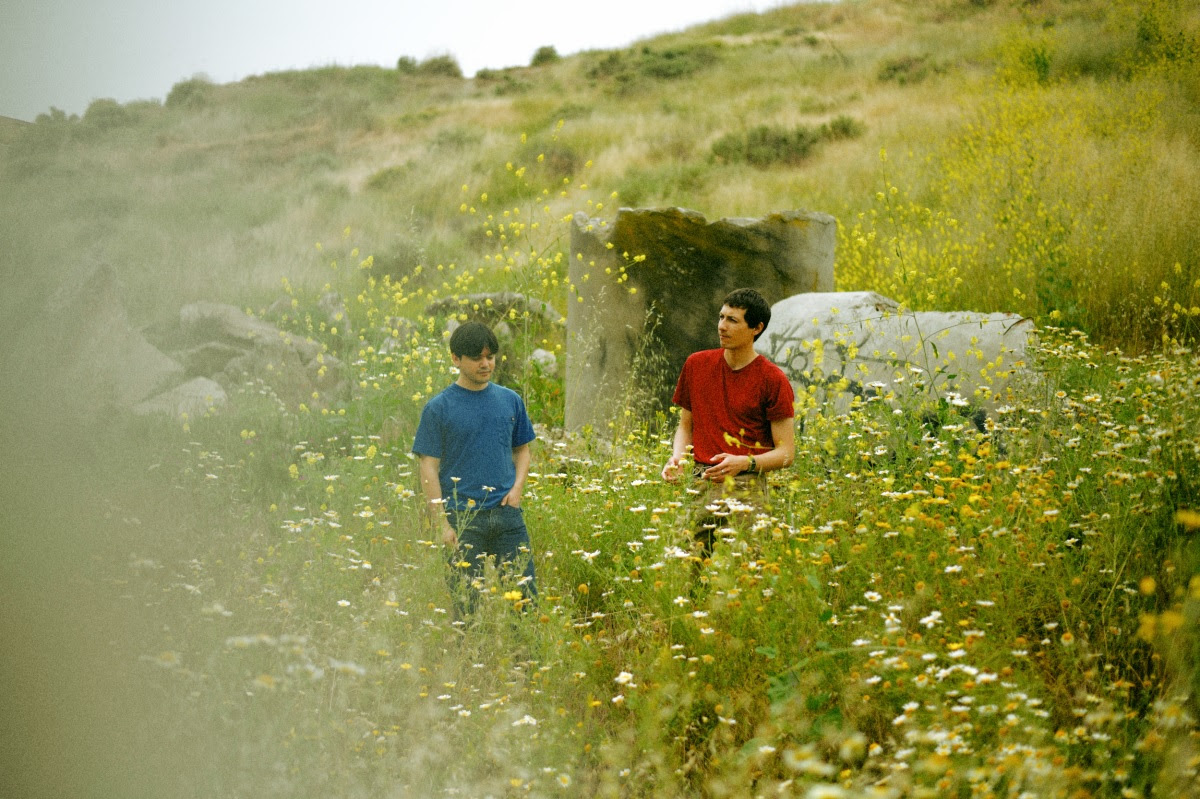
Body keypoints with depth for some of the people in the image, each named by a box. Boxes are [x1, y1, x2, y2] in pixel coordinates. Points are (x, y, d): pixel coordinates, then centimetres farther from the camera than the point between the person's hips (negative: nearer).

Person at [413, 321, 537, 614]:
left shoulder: (510, 400, 9)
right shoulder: (438, 408, -2)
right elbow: (429, 468, -3)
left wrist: (517, 487, 1)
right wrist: (442, 524, -10)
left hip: (507, 514, 3)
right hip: (463, 518, -3)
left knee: (525, 594, 1)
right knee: (468, 604, 1)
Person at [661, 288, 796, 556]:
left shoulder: (773, 380, -1)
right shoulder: (696, 364, 11)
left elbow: (786, 453, 0)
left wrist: (744, 463, -17)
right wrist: (677, 457, 2)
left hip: (746, 486, -3)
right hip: (700, 481, 3)